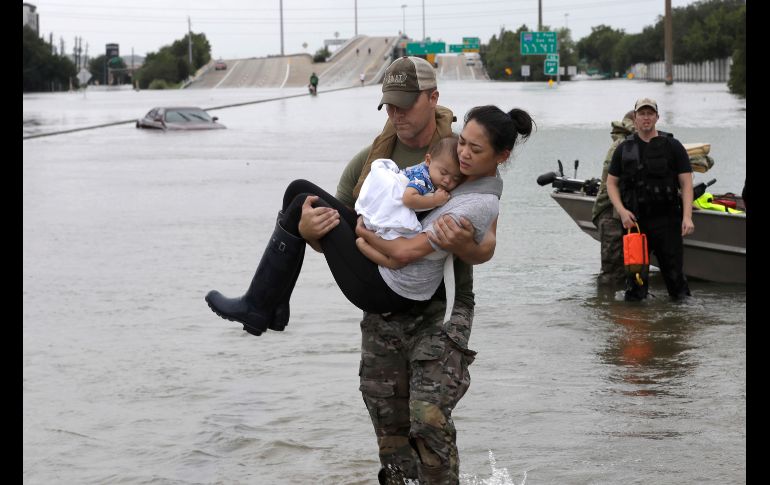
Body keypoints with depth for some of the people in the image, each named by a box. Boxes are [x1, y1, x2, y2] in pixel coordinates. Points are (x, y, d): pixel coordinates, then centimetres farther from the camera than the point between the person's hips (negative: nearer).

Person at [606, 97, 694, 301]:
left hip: (667, 221, -2)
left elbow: (686, 183, 0)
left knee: (673, 270, -2)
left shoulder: (672, 146, 4)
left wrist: (687, 217, -12)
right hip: (634, 221, 2)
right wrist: (621, 211, -5)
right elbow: (611, 183, 12)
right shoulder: (624, 149, 10)